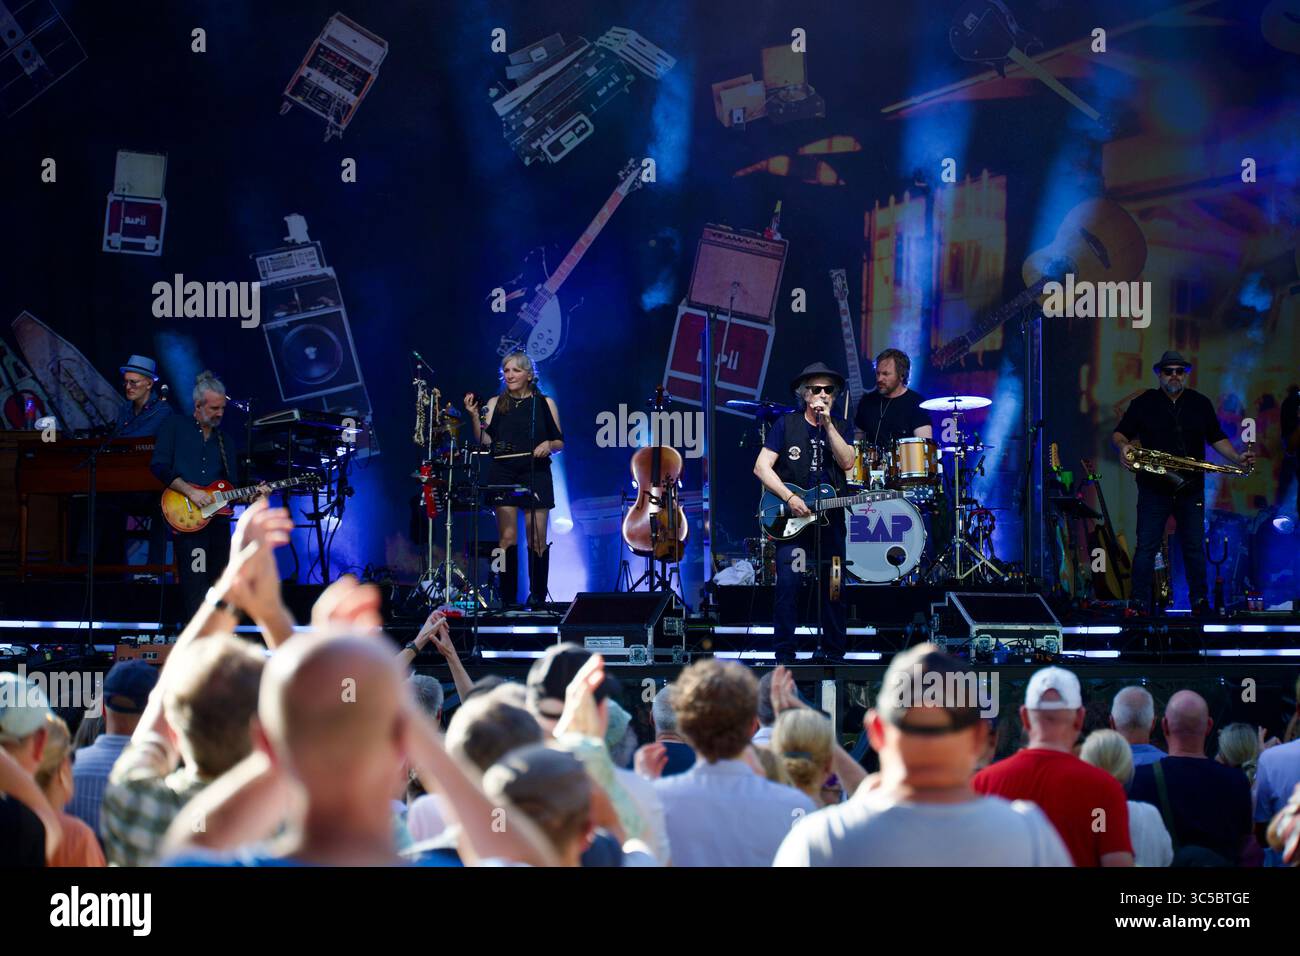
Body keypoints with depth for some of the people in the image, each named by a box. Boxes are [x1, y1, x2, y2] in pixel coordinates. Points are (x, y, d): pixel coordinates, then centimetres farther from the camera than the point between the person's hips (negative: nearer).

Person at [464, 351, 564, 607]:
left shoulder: (544, 403, 8)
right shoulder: (495, 403, 11)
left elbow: (560, 443, 10)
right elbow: (485, 441, 3)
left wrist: (548, 445, -11)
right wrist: (475, 416, -9)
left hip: (536, 474, -1)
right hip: (503, 474, 1)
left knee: (537, 539, -3)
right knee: (507, 538, -5)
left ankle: (537, 596, 5)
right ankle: (508, 598, -2)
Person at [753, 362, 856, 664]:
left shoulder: (840, 427, 10)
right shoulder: (786, 425, 2)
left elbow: (847, 463, -7)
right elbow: (762, 466, -4)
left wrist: (827, 424, -13)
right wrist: (789, 498, -14)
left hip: (830, 518, 3)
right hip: (791, 517, -3)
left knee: (833, 587, 7)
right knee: (788, 584, -12)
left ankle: (833, 653, 18)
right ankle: (784, 655, -7)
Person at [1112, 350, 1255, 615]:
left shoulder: (1201, 404, 11)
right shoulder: (1143, 404, 3)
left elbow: (1217, 438, 14)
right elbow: (1119, 434, 1)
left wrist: (1237, 458, -2)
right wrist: (1123, 447, -22)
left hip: (1191, 487, 2)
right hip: (1153, 487, -2)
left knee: (1194, 547, 6)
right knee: (1146, 547, -3)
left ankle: (1200, 601, 14)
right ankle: (1140, 603, -1)